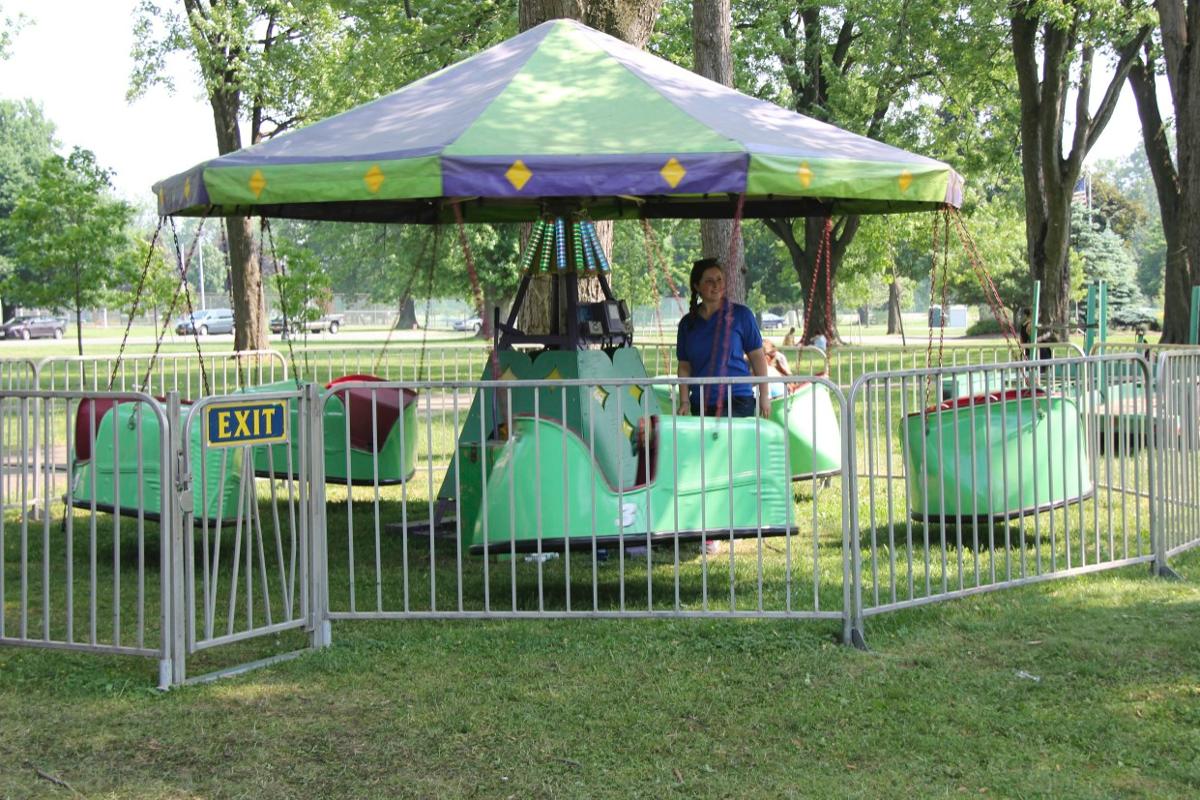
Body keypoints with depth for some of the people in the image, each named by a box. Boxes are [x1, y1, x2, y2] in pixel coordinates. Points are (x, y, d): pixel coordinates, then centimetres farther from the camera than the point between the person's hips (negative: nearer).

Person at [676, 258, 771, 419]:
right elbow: (684, 366, 13)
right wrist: (684, 402, 3)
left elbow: (757, 357, 5)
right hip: (700, 404, 4)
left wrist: (764, 396, 2)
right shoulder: (688, 323, 10)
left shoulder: (741, 314, 2)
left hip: (737, 401, -4)